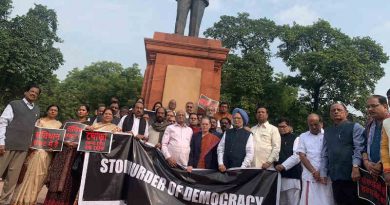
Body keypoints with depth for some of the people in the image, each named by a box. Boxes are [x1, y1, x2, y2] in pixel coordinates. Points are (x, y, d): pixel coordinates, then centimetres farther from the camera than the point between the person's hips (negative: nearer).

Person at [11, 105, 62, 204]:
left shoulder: (59, 124, 12)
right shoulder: (40, 121, 8)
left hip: (48, 152, 1)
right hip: (36, 149, -1)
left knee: (39, 175, 2)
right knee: (29, 173, -3)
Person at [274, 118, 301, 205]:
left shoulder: (295, 138, 2)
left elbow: (297, 156, -10)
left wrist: (283, 166, -15)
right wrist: (275, 165, -2)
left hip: (292, 175, -4)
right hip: (278, 174, 4)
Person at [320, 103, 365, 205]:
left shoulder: (355, 127, 3)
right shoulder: (327, 131, 17)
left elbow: (359, 148, -10)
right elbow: (324, 154, 16)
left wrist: (355, 167, -21)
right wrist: (323, 173, 11)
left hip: (352, 175, -4)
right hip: (335, 176, 5)